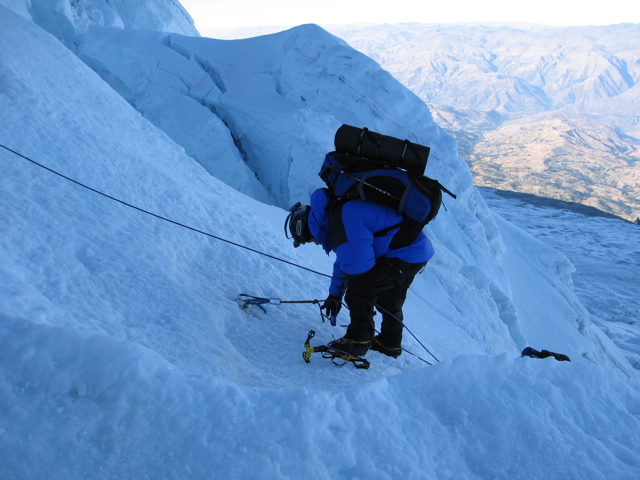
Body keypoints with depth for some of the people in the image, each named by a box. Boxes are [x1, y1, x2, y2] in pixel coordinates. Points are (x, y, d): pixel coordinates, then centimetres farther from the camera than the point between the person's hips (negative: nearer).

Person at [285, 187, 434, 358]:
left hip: (405, 254, -11)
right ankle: (390, 344, 40)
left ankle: (358, 341, 4)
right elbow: (344, 261, 23)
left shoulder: (342, 221, -24)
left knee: (358, 289, -10)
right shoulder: (337, 214, 11)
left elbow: (357, 265, -27)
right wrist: (334, 295, 29)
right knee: (388, 300, 24)